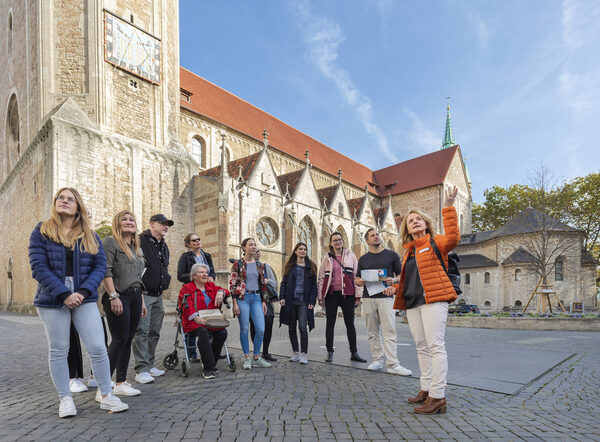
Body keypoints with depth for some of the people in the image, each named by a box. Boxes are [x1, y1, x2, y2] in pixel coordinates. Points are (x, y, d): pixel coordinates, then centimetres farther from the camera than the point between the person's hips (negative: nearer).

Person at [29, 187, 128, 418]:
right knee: (58, 350, 7)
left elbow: (100, 266, 3)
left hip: (85, 299, 1)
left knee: (98, 348, -3)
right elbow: (39, 267, -7)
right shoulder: (41, 232, 3)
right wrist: (64, 294, -16)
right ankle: (65, 399, 22)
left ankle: (106, 396, 10)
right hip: (52, 299, -1)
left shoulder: (90, 236, 9)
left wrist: (83, 292, -12)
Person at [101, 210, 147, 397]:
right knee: (119, 340, -9)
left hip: (135, 297, 7)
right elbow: (106, 272, -14)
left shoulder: (137, 248, 19)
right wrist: (113, 297, -20)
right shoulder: (110, 242, -5)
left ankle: (120, 383, 17)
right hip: (118, 296, -7)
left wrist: (142, 301, 18)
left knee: (128, 340, 9)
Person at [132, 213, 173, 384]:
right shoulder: (140, 241, -9)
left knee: (154, 332, 13)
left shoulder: (164, 246, 18)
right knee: (142, 331, -7)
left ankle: (150, 365, 23)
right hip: (144, 294, -8)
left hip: (158, 295, 9)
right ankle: (141, 370, -1)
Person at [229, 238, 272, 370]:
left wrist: (264, 301, 10)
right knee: (244, 329, 0)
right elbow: (232, 284, -4)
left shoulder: (259, 265, 12)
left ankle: (256, 358, 13)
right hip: (242, 298, -4)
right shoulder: (237, 264, -1)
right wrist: (235, 303, -10)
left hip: (256, 298, 4)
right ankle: (247, 358, 15)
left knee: (261, 329, -2)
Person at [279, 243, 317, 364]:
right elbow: (284, 283, 9)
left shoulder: (311, 266, 7)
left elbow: (314, 285, 5)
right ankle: (296, 353, 20)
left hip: (304, 302, -2)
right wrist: (282, 297, -4)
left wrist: (312, 301, -5)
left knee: (303, 327, -11)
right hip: (290, 301, 2)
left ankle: (304, 354, -2)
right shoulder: (290, 266, 10)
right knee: (292, 328, 7)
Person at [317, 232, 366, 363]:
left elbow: (356, 275, 5)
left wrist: (358, 295, -1)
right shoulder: (327, 257, 7)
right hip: (331, 294, 0)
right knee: (330, 324, 5)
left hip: (347, 294, 0)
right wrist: (320, 296, 2)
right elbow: (321, 277, 7)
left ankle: (354, 353, 14)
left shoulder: (350, 255, 7)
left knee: (350, 324, 5)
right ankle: (329, 352, 15)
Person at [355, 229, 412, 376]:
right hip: (368, 298, 3)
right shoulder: (363, 259, 15)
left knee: (389, 331, -9)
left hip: (385, 297, -3)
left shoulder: (391, 255, 8)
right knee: (373, 332, 7)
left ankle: (393, 364, -7)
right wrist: (360, 282, -7)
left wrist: (393, 280, -13)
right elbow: (357, 280, 17)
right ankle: (377, 359, 17)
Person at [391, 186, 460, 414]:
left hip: (433, 300, -7)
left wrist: (448, 208, -23)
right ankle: (426, 389, 24)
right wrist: (396, 287, 10)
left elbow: (453, 238, -21)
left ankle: (438, 397, -5)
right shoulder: (408, 251, 20)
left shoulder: (435, 243, 1)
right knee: (421, 347, 13)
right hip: (412, 303, 8)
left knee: (435, 346, -9)